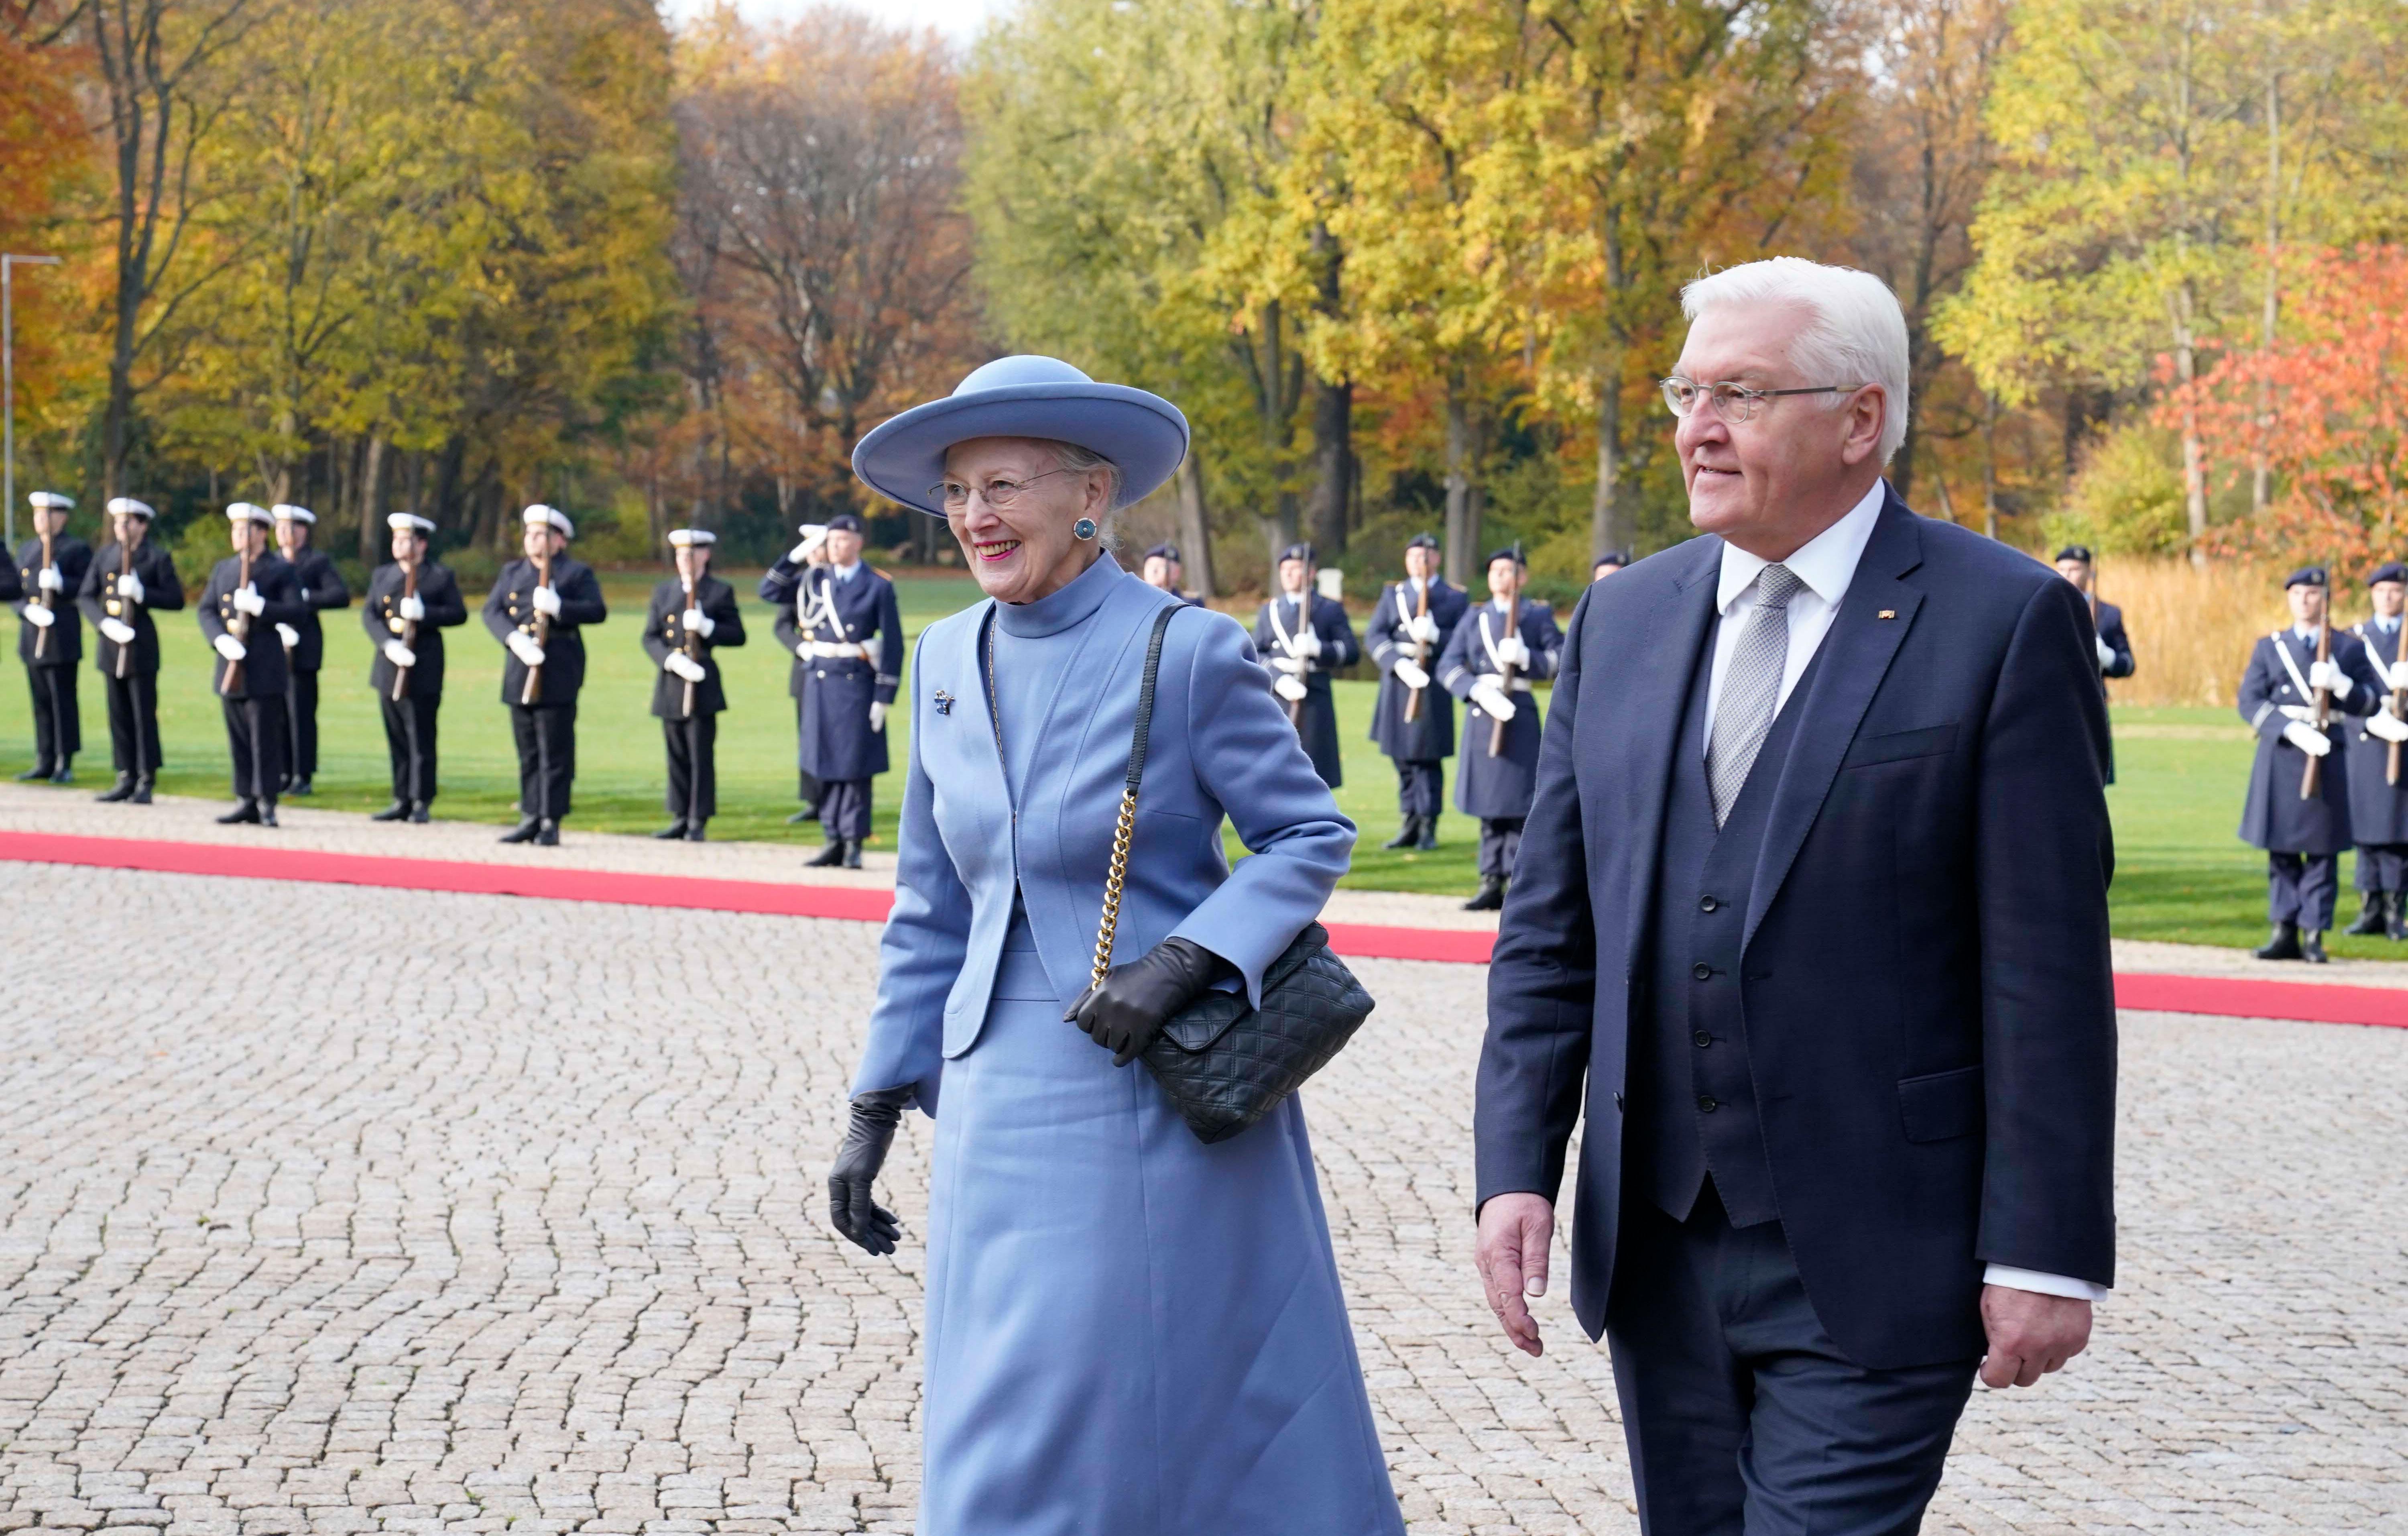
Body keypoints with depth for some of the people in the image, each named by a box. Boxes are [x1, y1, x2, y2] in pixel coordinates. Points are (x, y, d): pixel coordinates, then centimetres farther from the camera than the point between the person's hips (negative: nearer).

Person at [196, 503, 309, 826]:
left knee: (265, 736, -5)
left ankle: (266, 803, -2)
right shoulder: (223, 569, 16)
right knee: (238, 738, 7)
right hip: (231, 663, 5)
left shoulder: (281, 570, 1)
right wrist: (221, 640, -9)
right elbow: (205, 609, 9)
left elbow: (297, 611, -8)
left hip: (266, 666, -5)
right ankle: (245, 801, 13)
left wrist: (259, 606, -20)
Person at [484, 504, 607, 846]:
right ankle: (530, 818, 15)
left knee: (555, 753, -5)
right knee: (528, 752, 9)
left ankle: (551, 823, -3)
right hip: (520, 675, 5)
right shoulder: (511, 573, 16)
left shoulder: (578, 573, 3)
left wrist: (559, 607, -23)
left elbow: (597, 611, -8)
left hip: (558, 676, -5)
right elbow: (492, 611, 5)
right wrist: (514, 638, -13)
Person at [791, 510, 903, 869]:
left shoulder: (879, 587, -3)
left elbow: (893, 647, -4)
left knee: (856, 767, -2)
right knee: (826, 765, 5)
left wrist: (884, 699, -8)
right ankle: (834, 840, 12)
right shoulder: (815, 580, 8)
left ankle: (854, 844, 4)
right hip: (821, 682, 4)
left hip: (858, 683, -4)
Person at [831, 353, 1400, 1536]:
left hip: (1160, 1111, -6)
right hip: (1001, 1109, 6)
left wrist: (1182, 963, -19)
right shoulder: (947, 660, 7)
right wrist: (877, 1107, 12)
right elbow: (932, 911, 14)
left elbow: (1310, 835, -5)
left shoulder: (1187, 651, -10)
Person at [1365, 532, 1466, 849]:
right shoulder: (1392, 594, 14)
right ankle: (1408, 825, 15)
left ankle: (1428, 828, 4)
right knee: (1403, 757, 7)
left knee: (1429, 758, -3)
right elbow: (1375, 635, 2)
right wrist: (1400, 664, -15)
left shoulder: (1456, 597, 7)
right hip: (1398, 683, 3)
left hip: (1434, 686, -3)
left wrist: (1436, 635, -20)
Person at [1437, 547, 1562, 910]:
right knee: (1488, 803, 4)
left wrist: (1526, 656, -18)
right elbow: (1448, 666, 3)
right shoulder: (1474, 619, 13)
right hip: (1482, 714, 3)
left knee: (1519, 803, -6)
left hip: (1520, 713, -3)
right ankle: (1491, 883, 9)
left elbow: (1563, 659, -2)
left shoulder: (1538, 616, 8)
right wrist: (1480, 691, -14)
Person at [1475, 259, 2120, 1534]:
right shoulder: (1622, 620, 10)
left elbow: (2050, 965, -9)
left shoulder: (2005, 622, -6)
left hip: (1874, 1269, -5)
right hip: (1656, 1254, 6)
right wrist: (1517, 1167, 0)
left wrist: (2046, 1251, -12)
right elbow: (1550, 927, 11)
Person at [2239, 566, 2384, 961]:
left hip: (2328, 757, -1)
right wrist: (2292, 730, -14)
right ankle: (2285, 932, 8)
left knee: (2322, 850, -2)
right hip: (2280, 755, 1)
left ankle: (2314, 936, 1)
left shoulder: (2349, 648, 9)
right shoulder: (2269, 648, 10)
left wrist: (2339, 684, -15)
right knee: (2281, 848, 2)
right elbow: (2250, 701, 0)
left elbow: (2371, 701, 5)